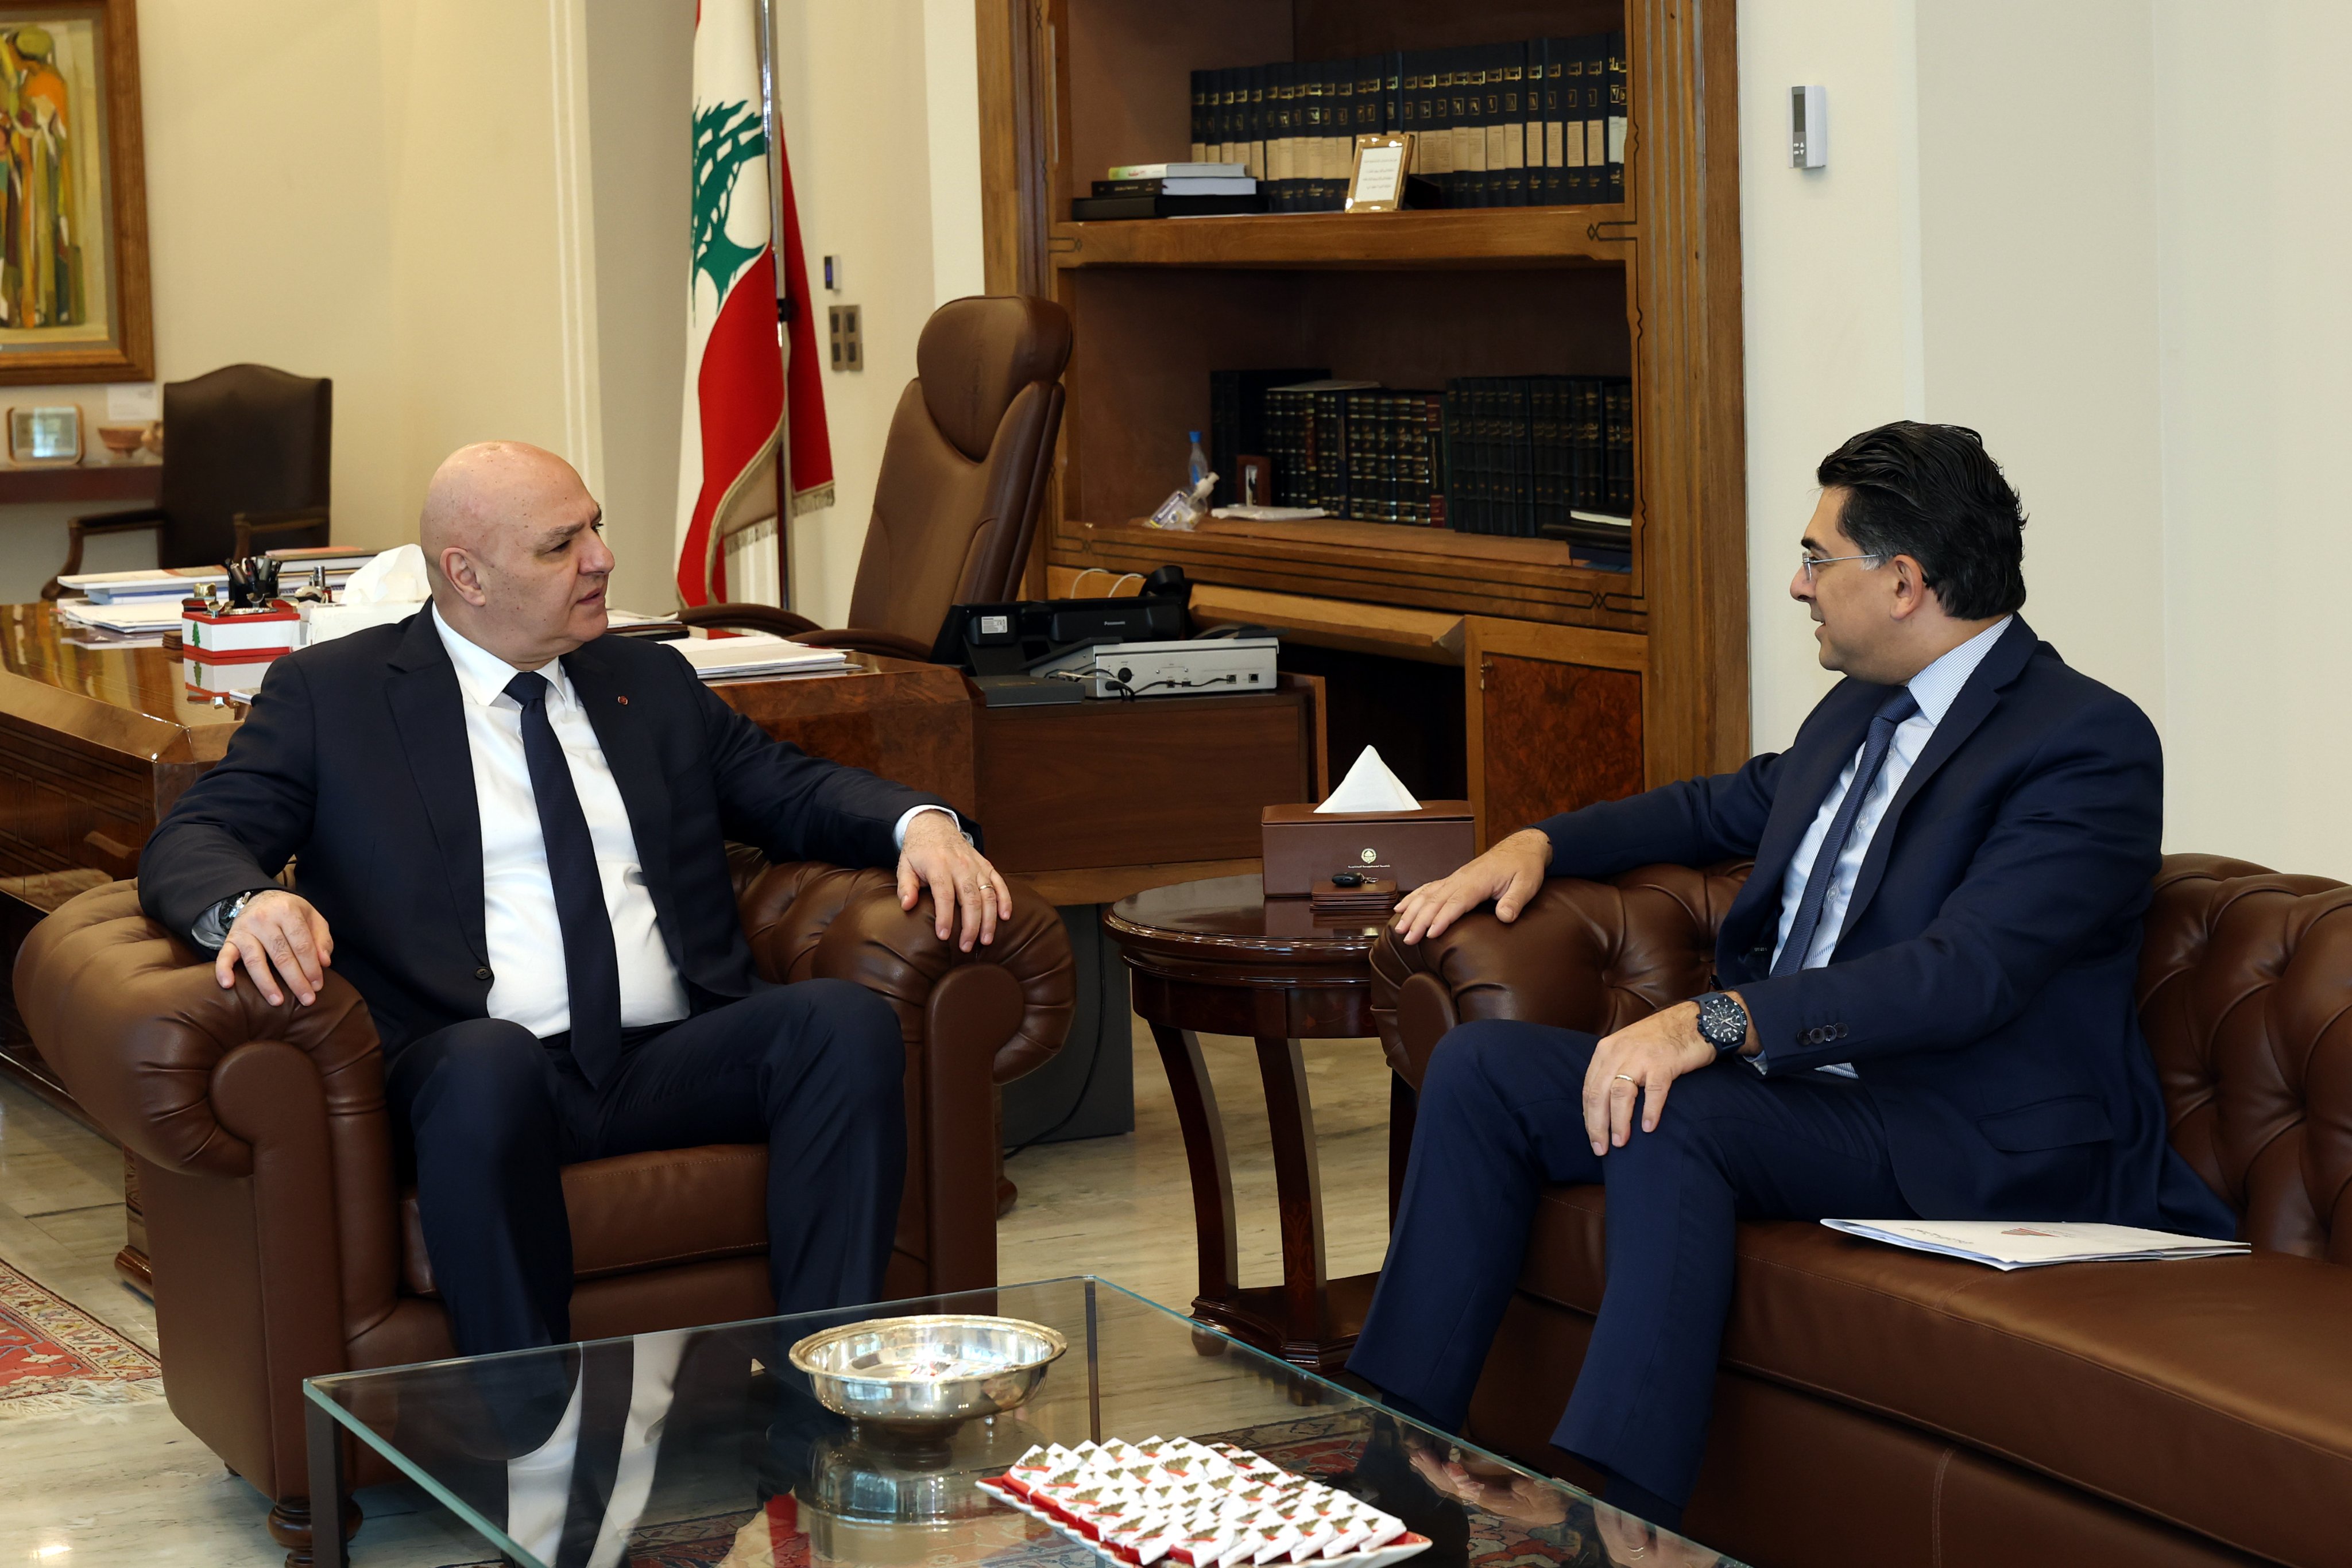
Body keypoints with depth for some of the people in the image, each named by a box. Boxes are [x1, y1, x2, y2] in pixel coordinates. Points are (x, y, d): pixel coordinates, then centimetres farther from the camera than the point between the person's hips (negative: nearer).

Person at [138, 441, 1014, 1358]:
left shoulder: (651, 683, 24)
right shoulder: (330, 694, 11)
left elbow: (792, 791, 28)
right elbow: (192, 843, 4)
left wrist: (921, 823, 5)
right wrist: (246, 906, -22)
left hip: (673, 1066, 4)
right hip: (480, 1070, -4)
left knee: (848, 1019, -25)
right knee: (487, 1063, -39)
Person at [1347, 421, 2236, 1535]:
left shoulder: (2089, 744, -14)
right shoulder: (1857, 713, 16)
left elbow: (1967, 972, -26)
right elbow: (1727, 807, 36)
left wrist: (1718, 1022, -35)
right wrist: (1539, 843, 19)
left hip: (1980, 1140, -9)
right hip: (1790, 1071, 9)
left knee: (1668, 1121, -35)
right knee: (1483, 1065, -5)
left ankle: (1609, 1515, -36)